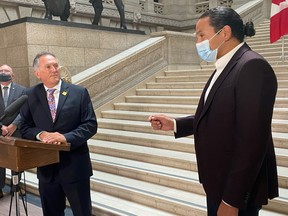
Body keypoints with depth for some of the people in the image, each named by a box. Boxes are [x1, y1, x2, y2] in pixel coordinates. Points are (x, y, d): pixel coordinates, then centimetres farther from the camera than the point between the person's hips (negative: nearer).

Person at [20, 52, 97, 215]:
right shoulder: (30, 96, 3)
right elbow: (25, 127, 5)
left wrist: (66, 137, -22)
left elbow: (91, 125, -7)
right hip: (46, 168, 3)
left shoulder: (79, 92, -4)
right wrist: (41, 134, -16)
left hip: (75, 166, -2)